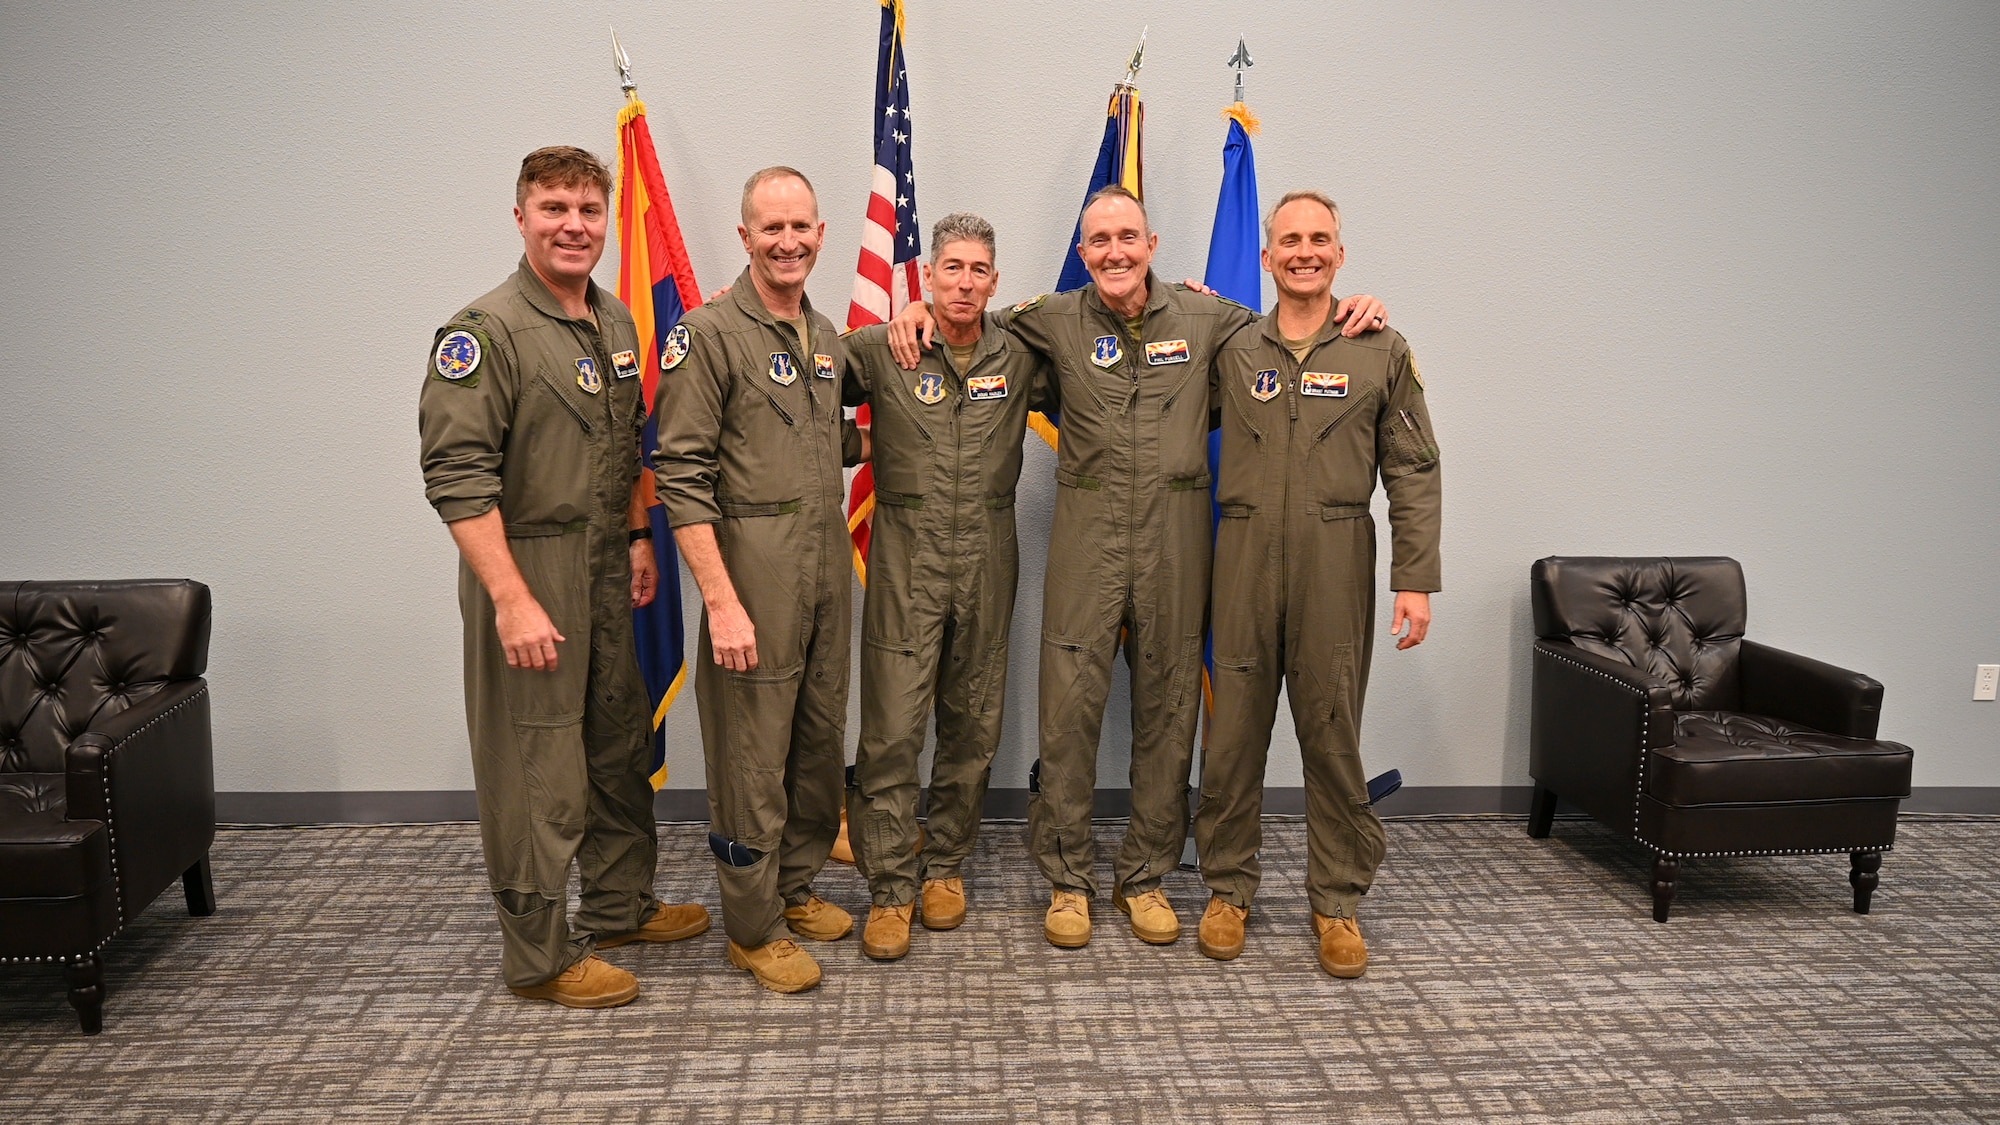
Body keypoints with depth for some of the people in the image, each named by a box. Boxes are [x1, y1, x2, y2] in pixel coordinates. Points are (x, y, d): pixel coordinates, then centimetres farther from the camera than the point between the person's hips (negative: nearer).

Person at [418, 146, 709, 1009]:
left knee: (619, 743, 18)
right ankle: (538, 956, 15)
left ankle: (619, 906, 35)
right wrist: (513, 600, -24)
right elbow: (458, 476, -20)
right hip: (529, 570, -8)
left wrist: (638, 539, 15)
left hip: (606, 567, 8)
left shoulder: (616, 322, 11)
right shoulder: (486, 332, -14)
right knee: (537, 769, 0)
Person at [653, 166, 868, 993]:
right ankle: (753, 929, 17)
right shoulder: (709, 334, -10)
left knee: (821, 740, 16)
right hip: (753, 574, -7)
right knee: (753, 755, 2)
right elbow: (682, 475, -15)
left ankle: (795, 885, 34)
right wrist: (720, 599, -19)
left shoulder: (825, 335, 13)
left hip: (826, 572, 7)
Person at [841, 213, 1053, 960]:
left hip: (987, 557, 3)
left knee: (973, 724, 10)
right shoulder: (879, 350, -2)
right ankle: (890, 889, 7)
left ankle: (946, 866, 27)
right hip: (906, 554, -3)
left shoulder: (1020, 357, 5)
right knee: (892, 726, -5)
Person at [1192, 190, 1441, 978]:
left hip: (1336, 561, -1)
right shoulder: (1230, 351, 10)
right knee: (1234, 730, 6)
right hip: (1245, 559, 1)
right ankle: (1229, 888, 21)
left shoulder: (1382, 352, 6)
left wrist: (1416, 579, -5)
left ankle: (1337, 900, 18)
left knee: (1333, 734, 4)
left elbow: (1414, 473, 3)